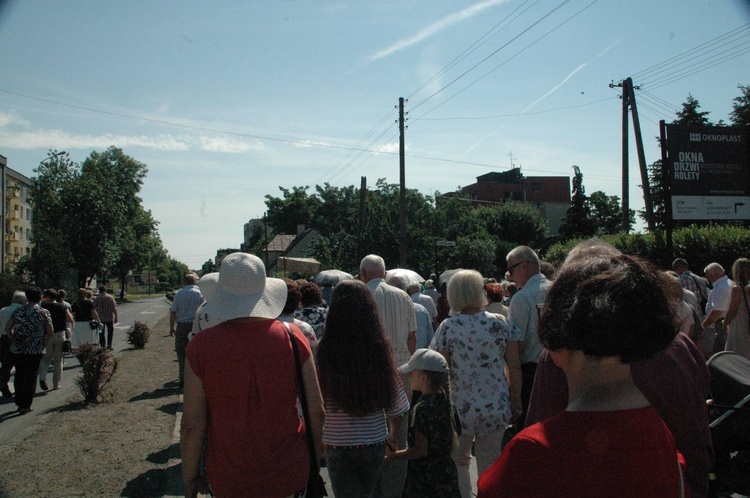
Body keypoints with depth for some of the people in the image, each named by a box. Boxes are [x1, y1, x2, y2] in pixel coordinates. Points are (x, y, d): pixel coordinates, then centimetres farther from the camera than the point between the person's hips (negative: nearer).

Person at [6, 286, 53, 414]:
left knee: (19, 375, 16)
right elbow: (50, 333, -7)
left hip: (17, 350, 3)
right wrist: (43, 344, 4)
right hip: (36, 350, -3)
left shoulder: (18, 311, 4)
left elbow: (8, 328, 6)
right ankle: (26, 405, 7)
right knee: (31, 377, 5)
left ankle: (19, 403, 22)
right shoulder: (43, 312, -5)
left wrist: (14, 340, 17)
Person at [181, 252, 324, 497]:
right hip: (289, 476, 1)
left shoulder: (201, 346, -13)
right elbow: (316, 411, -6)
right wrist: (318, 453, 12)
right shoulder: (293, 337, -10)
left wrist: (189, 477, 5)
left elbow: (192, 424, -10)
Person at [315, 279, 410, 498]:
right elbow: (396, 405, -2)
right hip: (375, 445, 3)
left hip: (338, 447, -2)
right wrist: (394, 433, 16)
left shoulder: (324, 353, -16)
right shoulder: (381, 350, -10)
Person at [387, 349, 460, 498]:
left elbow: (421, 450, -20)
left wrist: (393, 455, -12)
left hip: (424, 478, -8)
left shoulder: (421, 408, -21)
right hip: (447, 472, 8)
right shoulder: (444, 400, 2)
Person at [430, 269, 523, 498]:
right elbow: (514, 367, -3)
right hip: (496, 408, 2)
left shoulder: (447, 327, -9)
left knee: (458, 462, 20)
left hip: (461, 408, -1)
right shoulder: (500, 323, -4)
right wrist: (516, 399, 8)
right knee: (490, 466, 15)